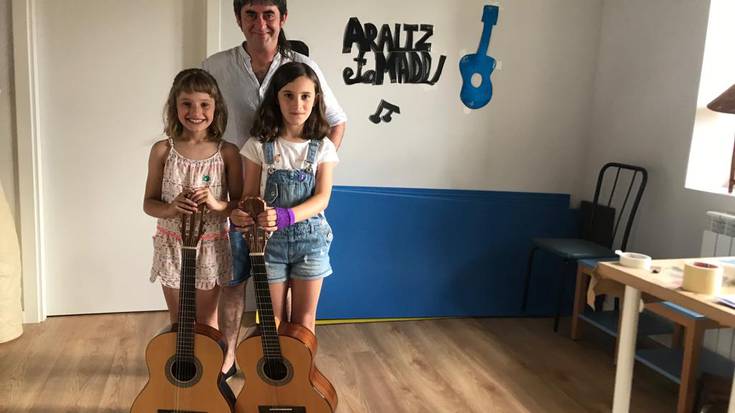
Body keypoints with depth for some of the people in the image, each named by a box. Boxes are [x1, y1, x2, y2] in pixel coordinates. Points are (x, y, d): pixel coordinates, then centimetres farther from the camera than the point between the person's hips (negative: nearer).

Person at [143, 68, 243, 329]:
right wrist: (170, 208, -21)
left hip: (211, 247, -1)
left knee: (206, 322, 14)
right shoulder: (163, 150, -5)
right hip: (172, 245, 1)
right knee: (179, 322, 15)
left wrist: (217, 204, -23)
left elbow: (240, 204, -3)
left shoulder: (227, 152, -7)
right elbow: (149, 203, 0)